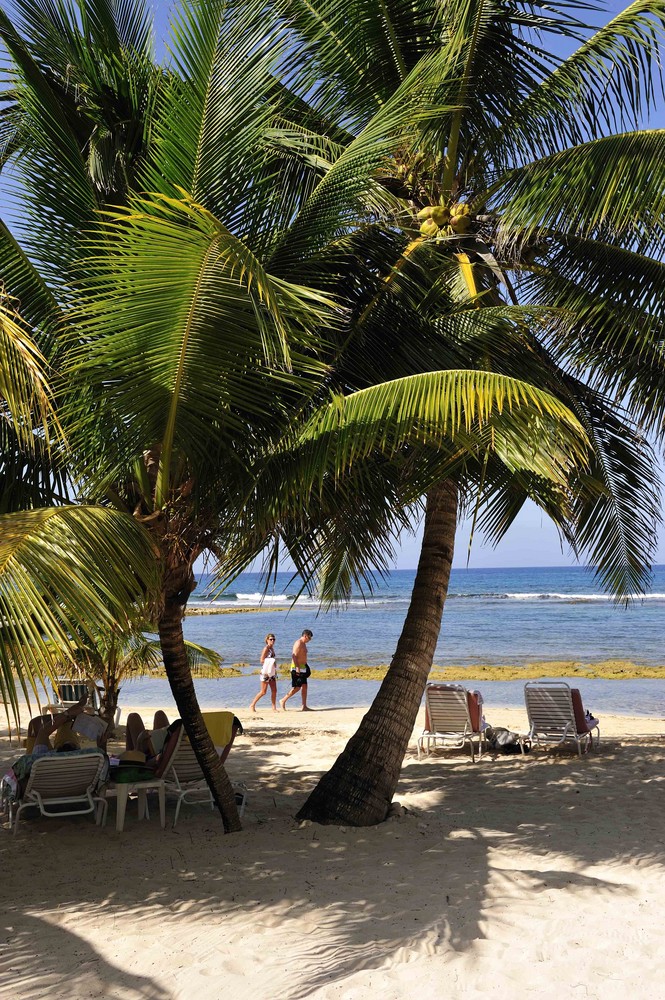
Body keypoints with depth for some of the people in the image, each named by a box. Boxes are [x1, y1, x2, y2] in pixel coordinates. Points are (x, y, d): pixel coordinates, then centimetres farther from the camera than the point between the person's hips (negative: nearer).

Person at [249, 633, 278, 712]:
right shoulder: (266, 648, -10)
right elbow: (262, 660, -14)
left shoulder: (272, 648, 14)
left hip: (272, 672, 8)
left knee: (274, 690, 3)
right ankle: (252, 705, 5)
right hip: (266, 672, -8)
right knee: (263, 691, -5)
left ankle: (274, 708, 8)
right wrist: (271, 662, -21)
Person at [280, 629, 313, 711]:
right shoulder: (298, 643, -14)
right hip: (297, 668, -10)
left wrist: (306, 667, 23)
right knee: (297, 687, -8)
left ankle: (304, 706, 7)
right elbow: (294, 656, -22)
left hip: (302, 668, 10)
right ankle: (283, 700, 3)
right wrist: (297, 668, -26)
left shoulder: (303, 644, 17)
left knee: (304, 686, 6)